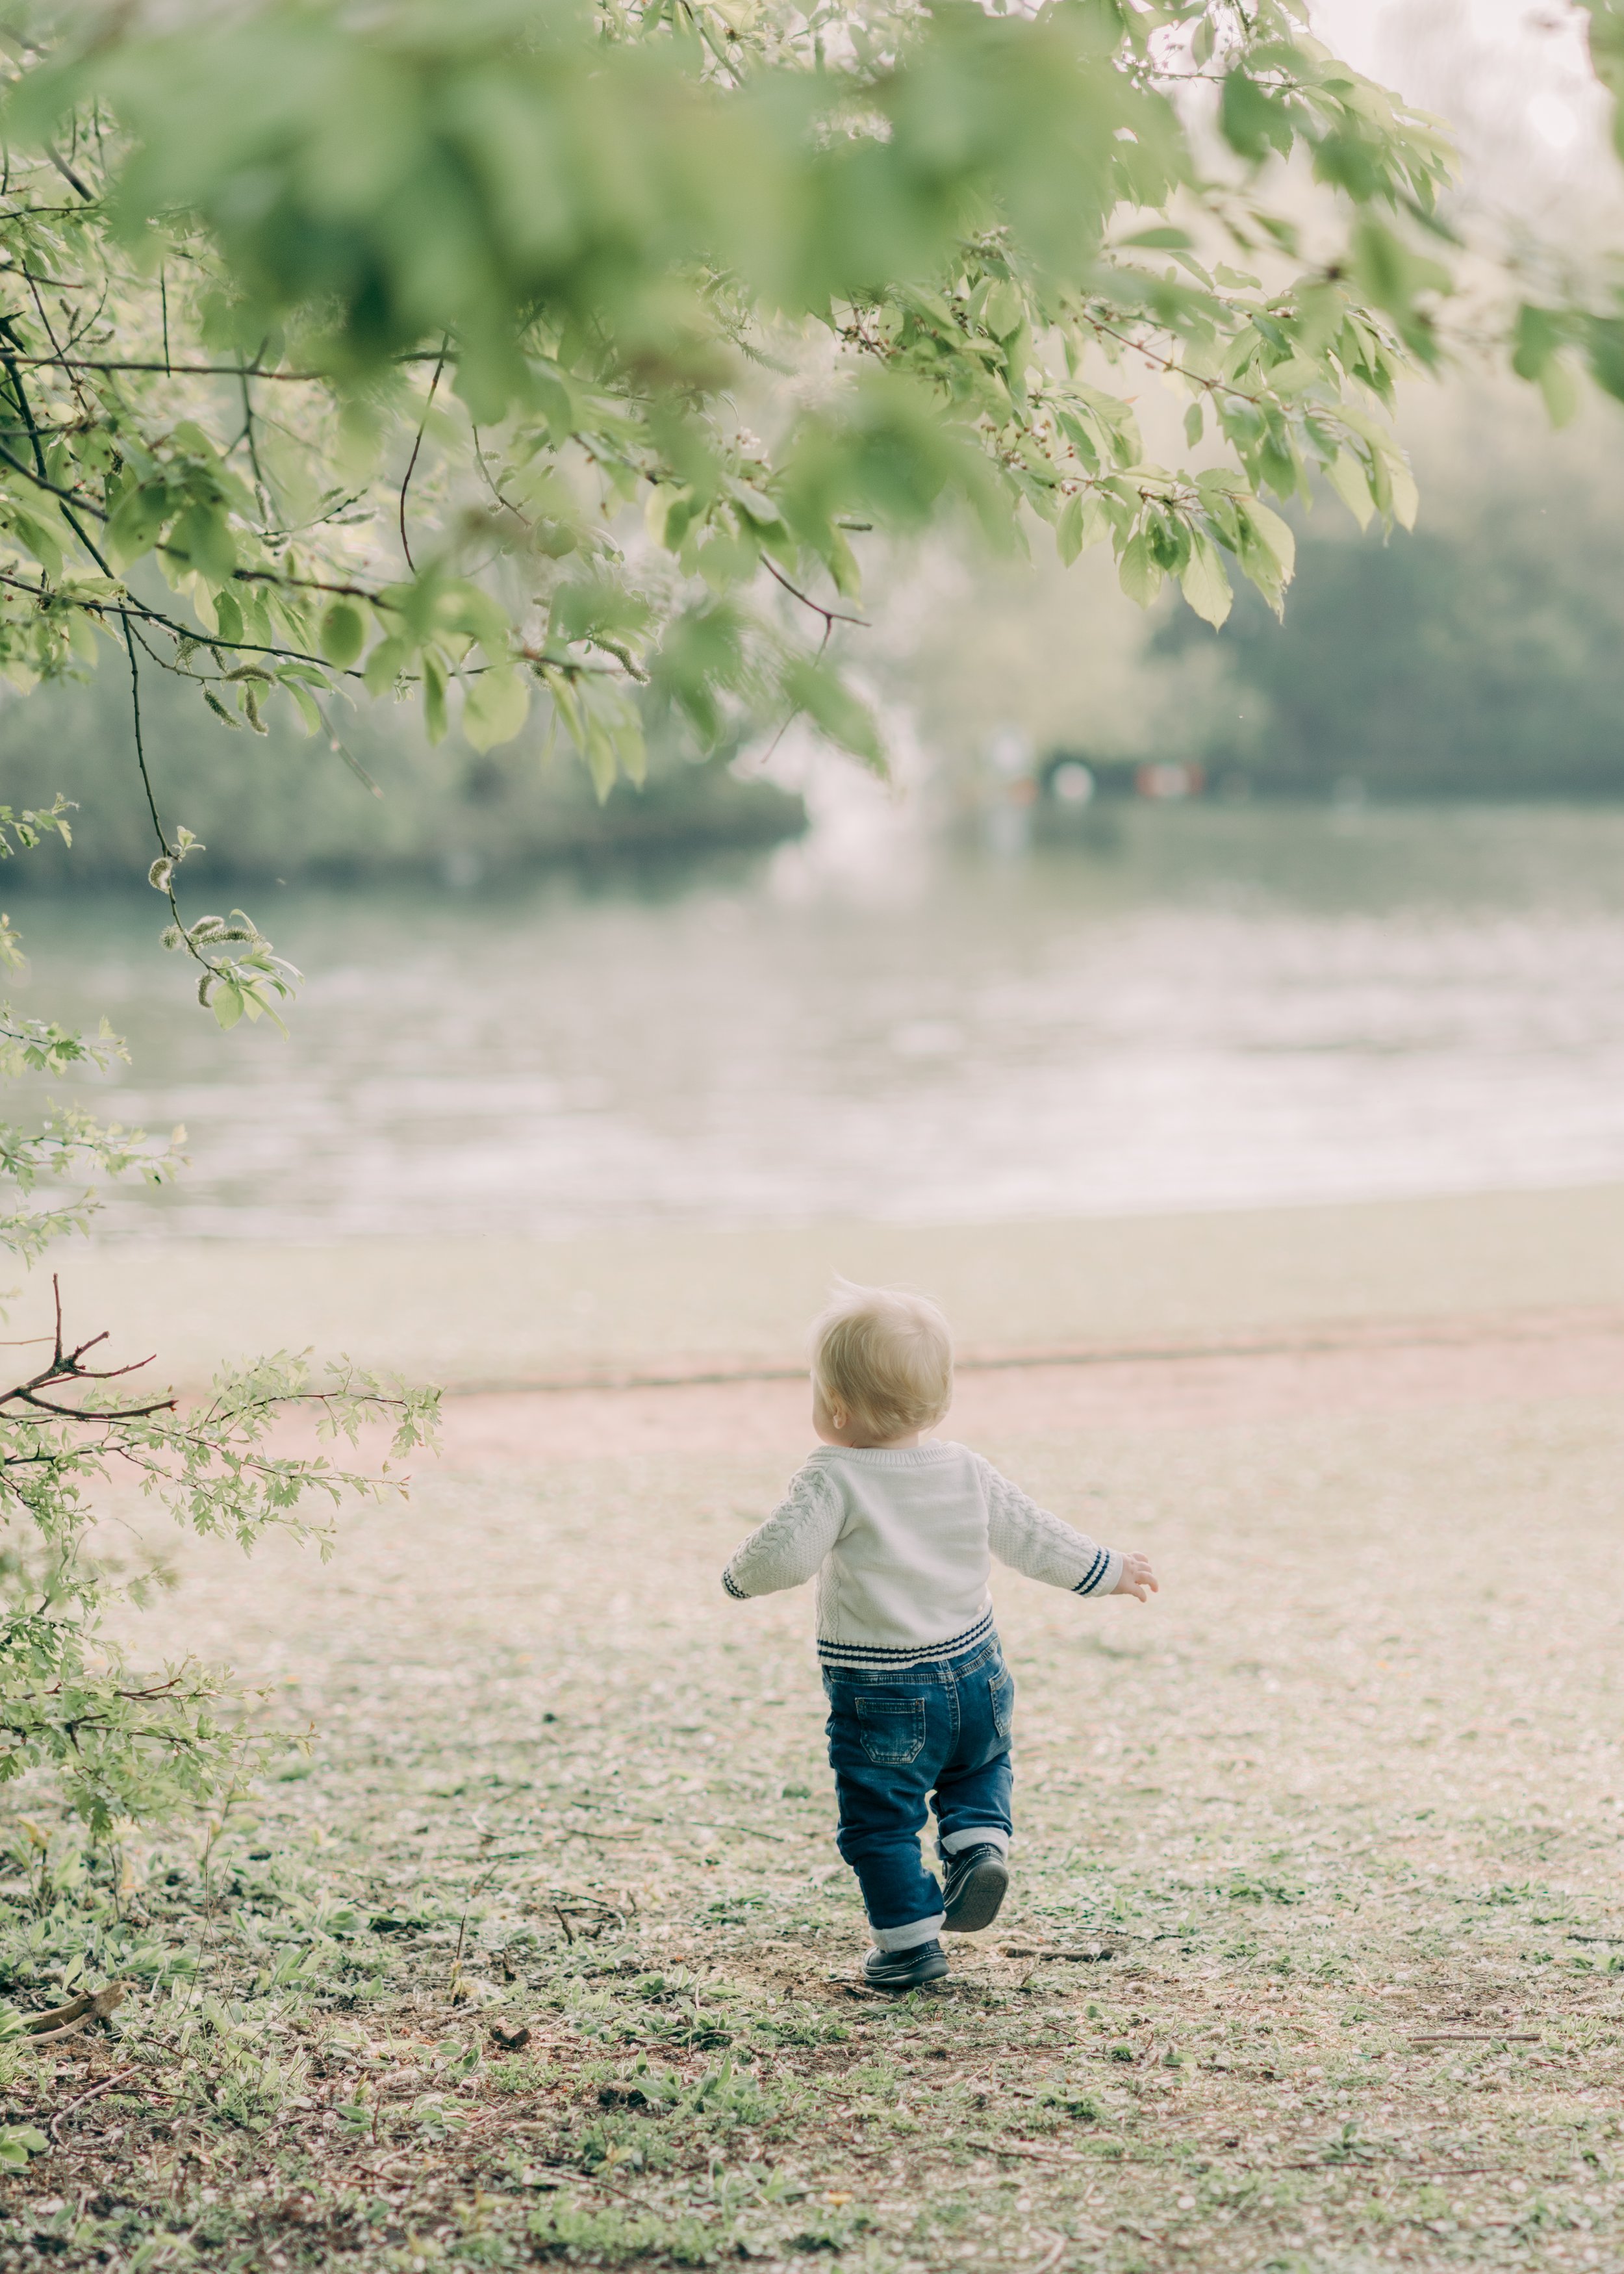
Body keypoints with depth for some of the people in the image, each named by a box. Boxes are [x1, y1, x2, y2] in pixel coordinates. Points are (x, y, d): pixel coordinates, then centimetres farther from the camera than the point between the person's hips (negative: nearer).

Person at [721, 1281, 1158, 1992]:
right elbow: (1034, 1537, 9)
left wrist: (742, 1574, -3)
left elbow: (783, 1554, -25)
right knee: (977, 1768, 31)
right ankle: (979, 1841, 6)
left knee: (880, 1820, 8)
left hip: (882, 1699, -5)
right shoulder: (968, 1472, 2)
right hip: (976, 1678, 5)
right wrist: (1105, 1571, 23)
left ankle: (910, 1942, 10)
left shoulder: (834, 1480, -16)